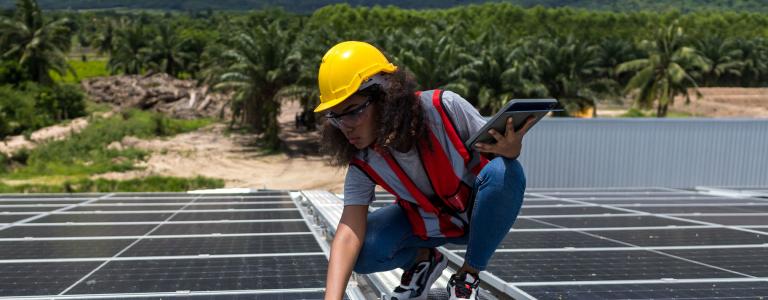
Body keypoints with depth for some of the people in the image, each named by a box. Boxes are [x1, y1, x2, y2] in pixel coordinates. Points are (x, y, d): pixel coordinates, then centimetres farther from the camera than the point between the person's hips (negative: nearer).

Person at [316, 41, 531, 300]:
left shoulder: (444, 107, -28)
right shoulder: (363, 162, -20)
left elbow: (496, 146, -17)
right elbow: (349, 233, -25)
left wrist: (510, 149, -42)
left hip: (478, 214, -1)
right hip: (425, 222, 1)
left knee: (504, 173, -35)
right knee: (363, 251, -26)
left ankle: (468, 276, -12)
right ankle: (424, 260, 10)